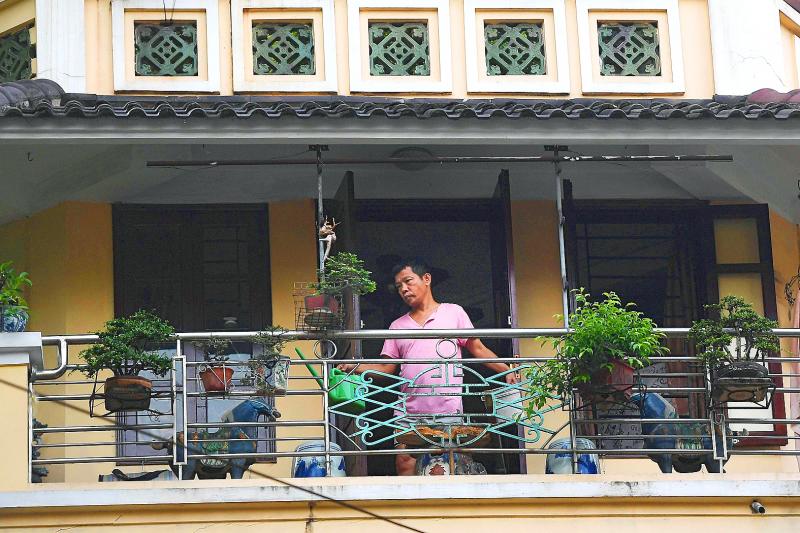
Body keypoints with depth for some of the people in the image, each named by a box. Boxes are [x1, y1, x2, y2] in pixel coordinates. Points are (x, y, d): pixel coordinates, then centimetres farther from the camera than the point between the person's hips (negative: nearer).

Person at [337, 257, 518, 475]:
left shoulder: (453, 312, 11)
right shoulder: (398, 326, 19)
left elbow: (477, 349, 10)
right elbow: (386, 367, 15)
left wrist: (507, 371, -1)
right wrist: (356, 368, -1)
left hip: (448, 411, -3)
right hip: (409, 412, 3)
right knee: (405, 465, -8)